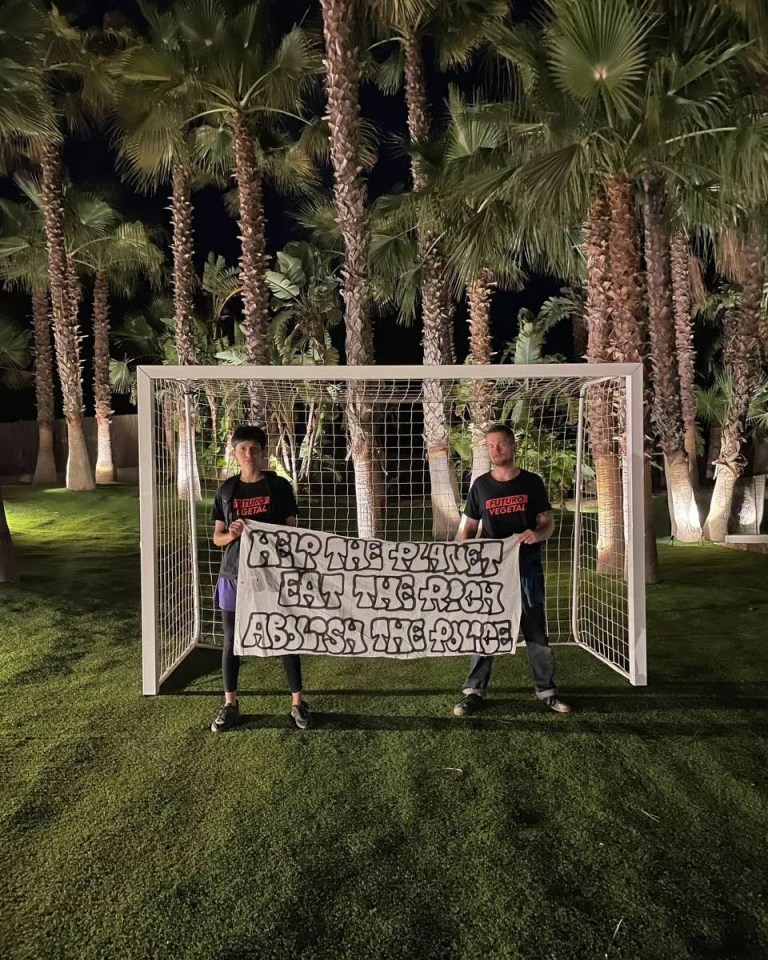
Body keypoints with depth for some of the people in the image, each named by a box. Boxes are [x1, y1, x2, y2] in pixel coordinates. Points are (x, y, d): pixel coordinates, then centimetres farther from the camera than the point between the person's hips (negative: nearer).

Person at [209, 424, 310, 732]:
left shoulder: (279, 486, -1)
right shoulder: (226, 490, 5)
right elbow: (217, 537, 9)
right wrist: (231, 535, -14)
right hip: (234, 574, 2)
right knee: (232, 640, 9)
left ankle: (297, 702, 19)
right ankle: (230, 704, 25)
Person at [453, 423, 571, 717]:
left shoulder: (532, 482, 3)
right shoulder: (480, 485, 5)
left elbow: (548, 522, 3)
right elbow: (469, 527, 7)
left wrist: (538, 534, -20)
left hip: (526, 565, 0)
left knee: (536, 629, 8)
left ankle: (546, 690, 21)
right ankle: (474, 691, 13)